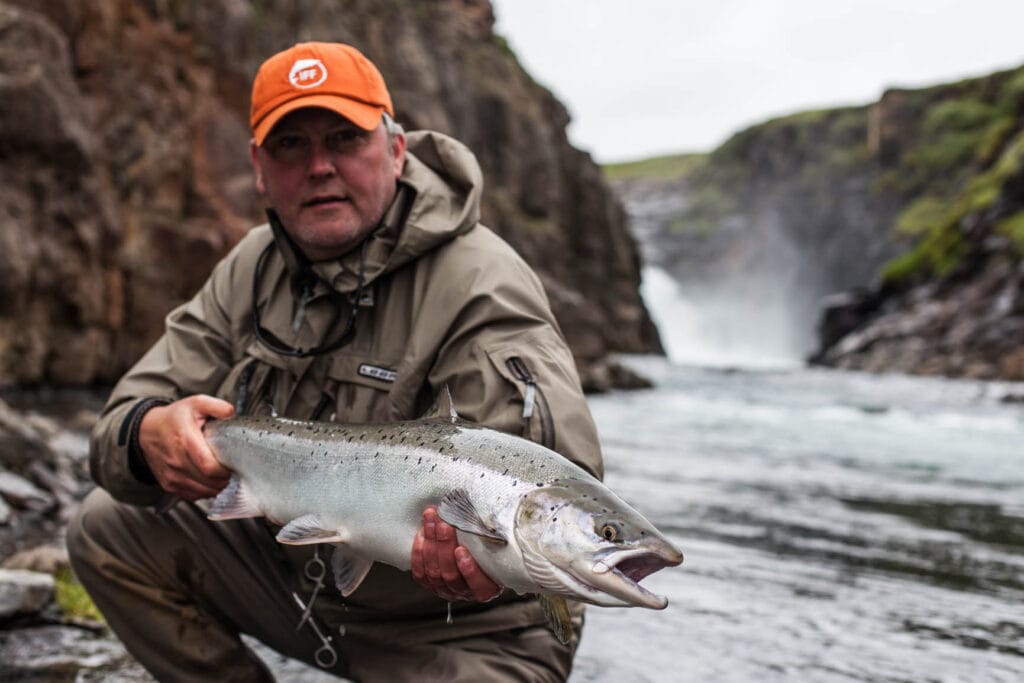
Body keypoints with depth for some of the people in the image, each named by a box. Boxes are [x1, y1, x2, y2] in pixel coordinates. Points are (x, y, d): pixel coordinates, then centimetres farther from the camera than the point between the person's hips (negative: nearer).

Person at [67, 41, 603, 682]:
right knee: (107, 526, 2)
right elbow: (120, 430, -5)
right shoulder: (252, 268, -1)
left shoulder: (481, 286, -23)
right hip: (298, 571, 7)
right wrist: (147, 434, -30)